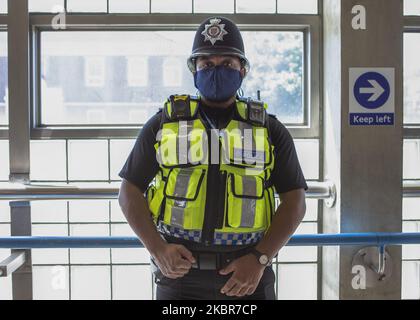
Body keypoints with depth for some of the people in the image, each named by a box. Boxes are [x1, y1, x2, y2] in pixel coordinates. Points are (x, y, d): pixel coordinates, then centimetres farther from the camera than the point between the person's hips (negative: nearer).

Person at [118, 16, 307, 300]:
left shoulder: (270, 130, 8)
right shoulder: (163, 125, 8)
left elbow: (295, 201, 4)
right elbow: (130, 193, 7)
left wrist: (260, 259, -9)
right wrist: (158, 249, -7)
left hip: (249, 276, 0)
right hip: (180, 271, 0)